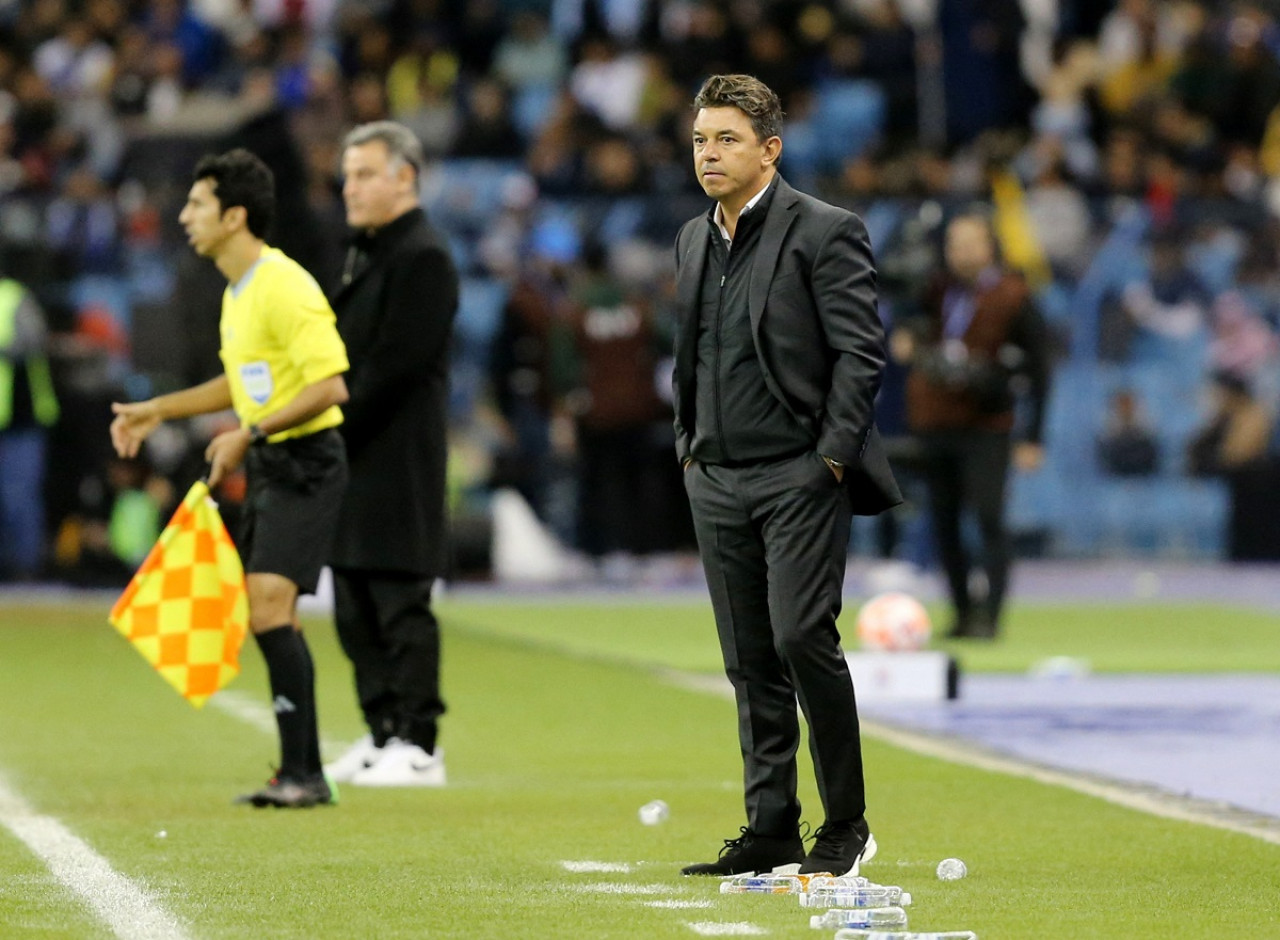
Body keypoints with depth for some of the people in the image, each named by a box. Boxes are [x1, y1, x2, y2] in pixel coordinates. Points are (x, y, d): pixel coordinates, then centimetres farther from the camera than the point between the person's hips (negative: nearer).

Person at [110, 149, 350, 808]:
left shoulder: (285, 287, -17)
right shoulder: (236, 292, 13)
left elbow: (330, 385, -23)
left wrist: (250, 434, -24)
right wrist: (156, 411, 26)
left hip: (304, 463, -10)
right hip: (267, 465, 10)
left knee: (270, 605, -19)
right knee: (268, 618, 9)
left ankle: (302, 771, -18)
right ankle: (301, 773, 14)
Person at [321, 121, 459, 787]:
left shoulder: (423, 259, -12)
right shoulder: (364, 253, 19)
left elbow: (396, 364, -18)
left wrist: (331, 429, -15)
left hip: (398, 462, -10)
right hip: (356, 459, 10)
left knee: (401, 602, -8)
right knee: (357, 608, 11)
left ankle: (418, 746, -5)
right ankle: (382, 736, 18)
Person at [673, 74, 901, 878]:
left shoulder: (825, 232, -7)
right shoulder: (694, 240, 14)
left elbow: (861, 352, -10)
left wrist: (832, 456, -14)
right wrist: (689, 446, 13)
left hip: (801, 476, -7)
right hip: (718, 481, 7)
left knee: (802, 637, -14)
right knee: (750, 661, 7)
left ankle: (846, 825, -3)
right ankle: (771, 830, 11)